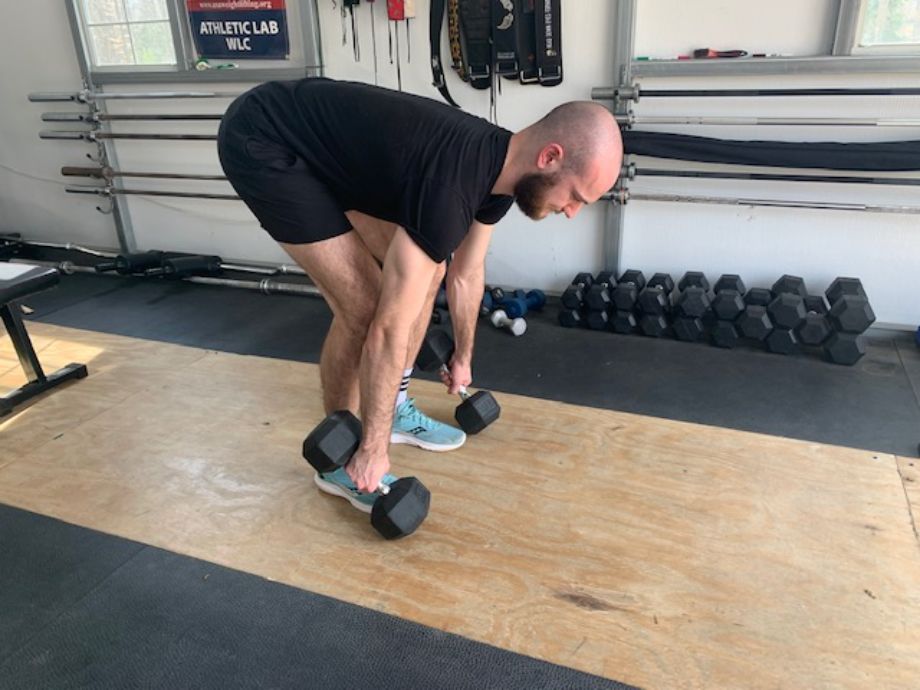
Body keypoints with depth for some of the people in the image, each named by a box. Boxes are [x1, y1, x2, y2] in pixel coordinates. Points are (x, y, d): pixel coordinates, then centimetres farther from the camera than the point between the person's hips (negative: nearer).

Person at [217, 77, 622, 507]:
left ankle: (394, 410, 21)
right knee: (364, 304, -16)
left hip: (327, 141, 9)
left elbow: (466, 274, 10)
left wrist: (463, 358, 22)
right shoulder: (450, 182, -35)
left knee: (428, 271, 5)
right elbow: (390, 326, -32)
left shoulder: (499, 165, -5)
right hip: (262, 145, -9)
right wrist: (374, 450, -22)